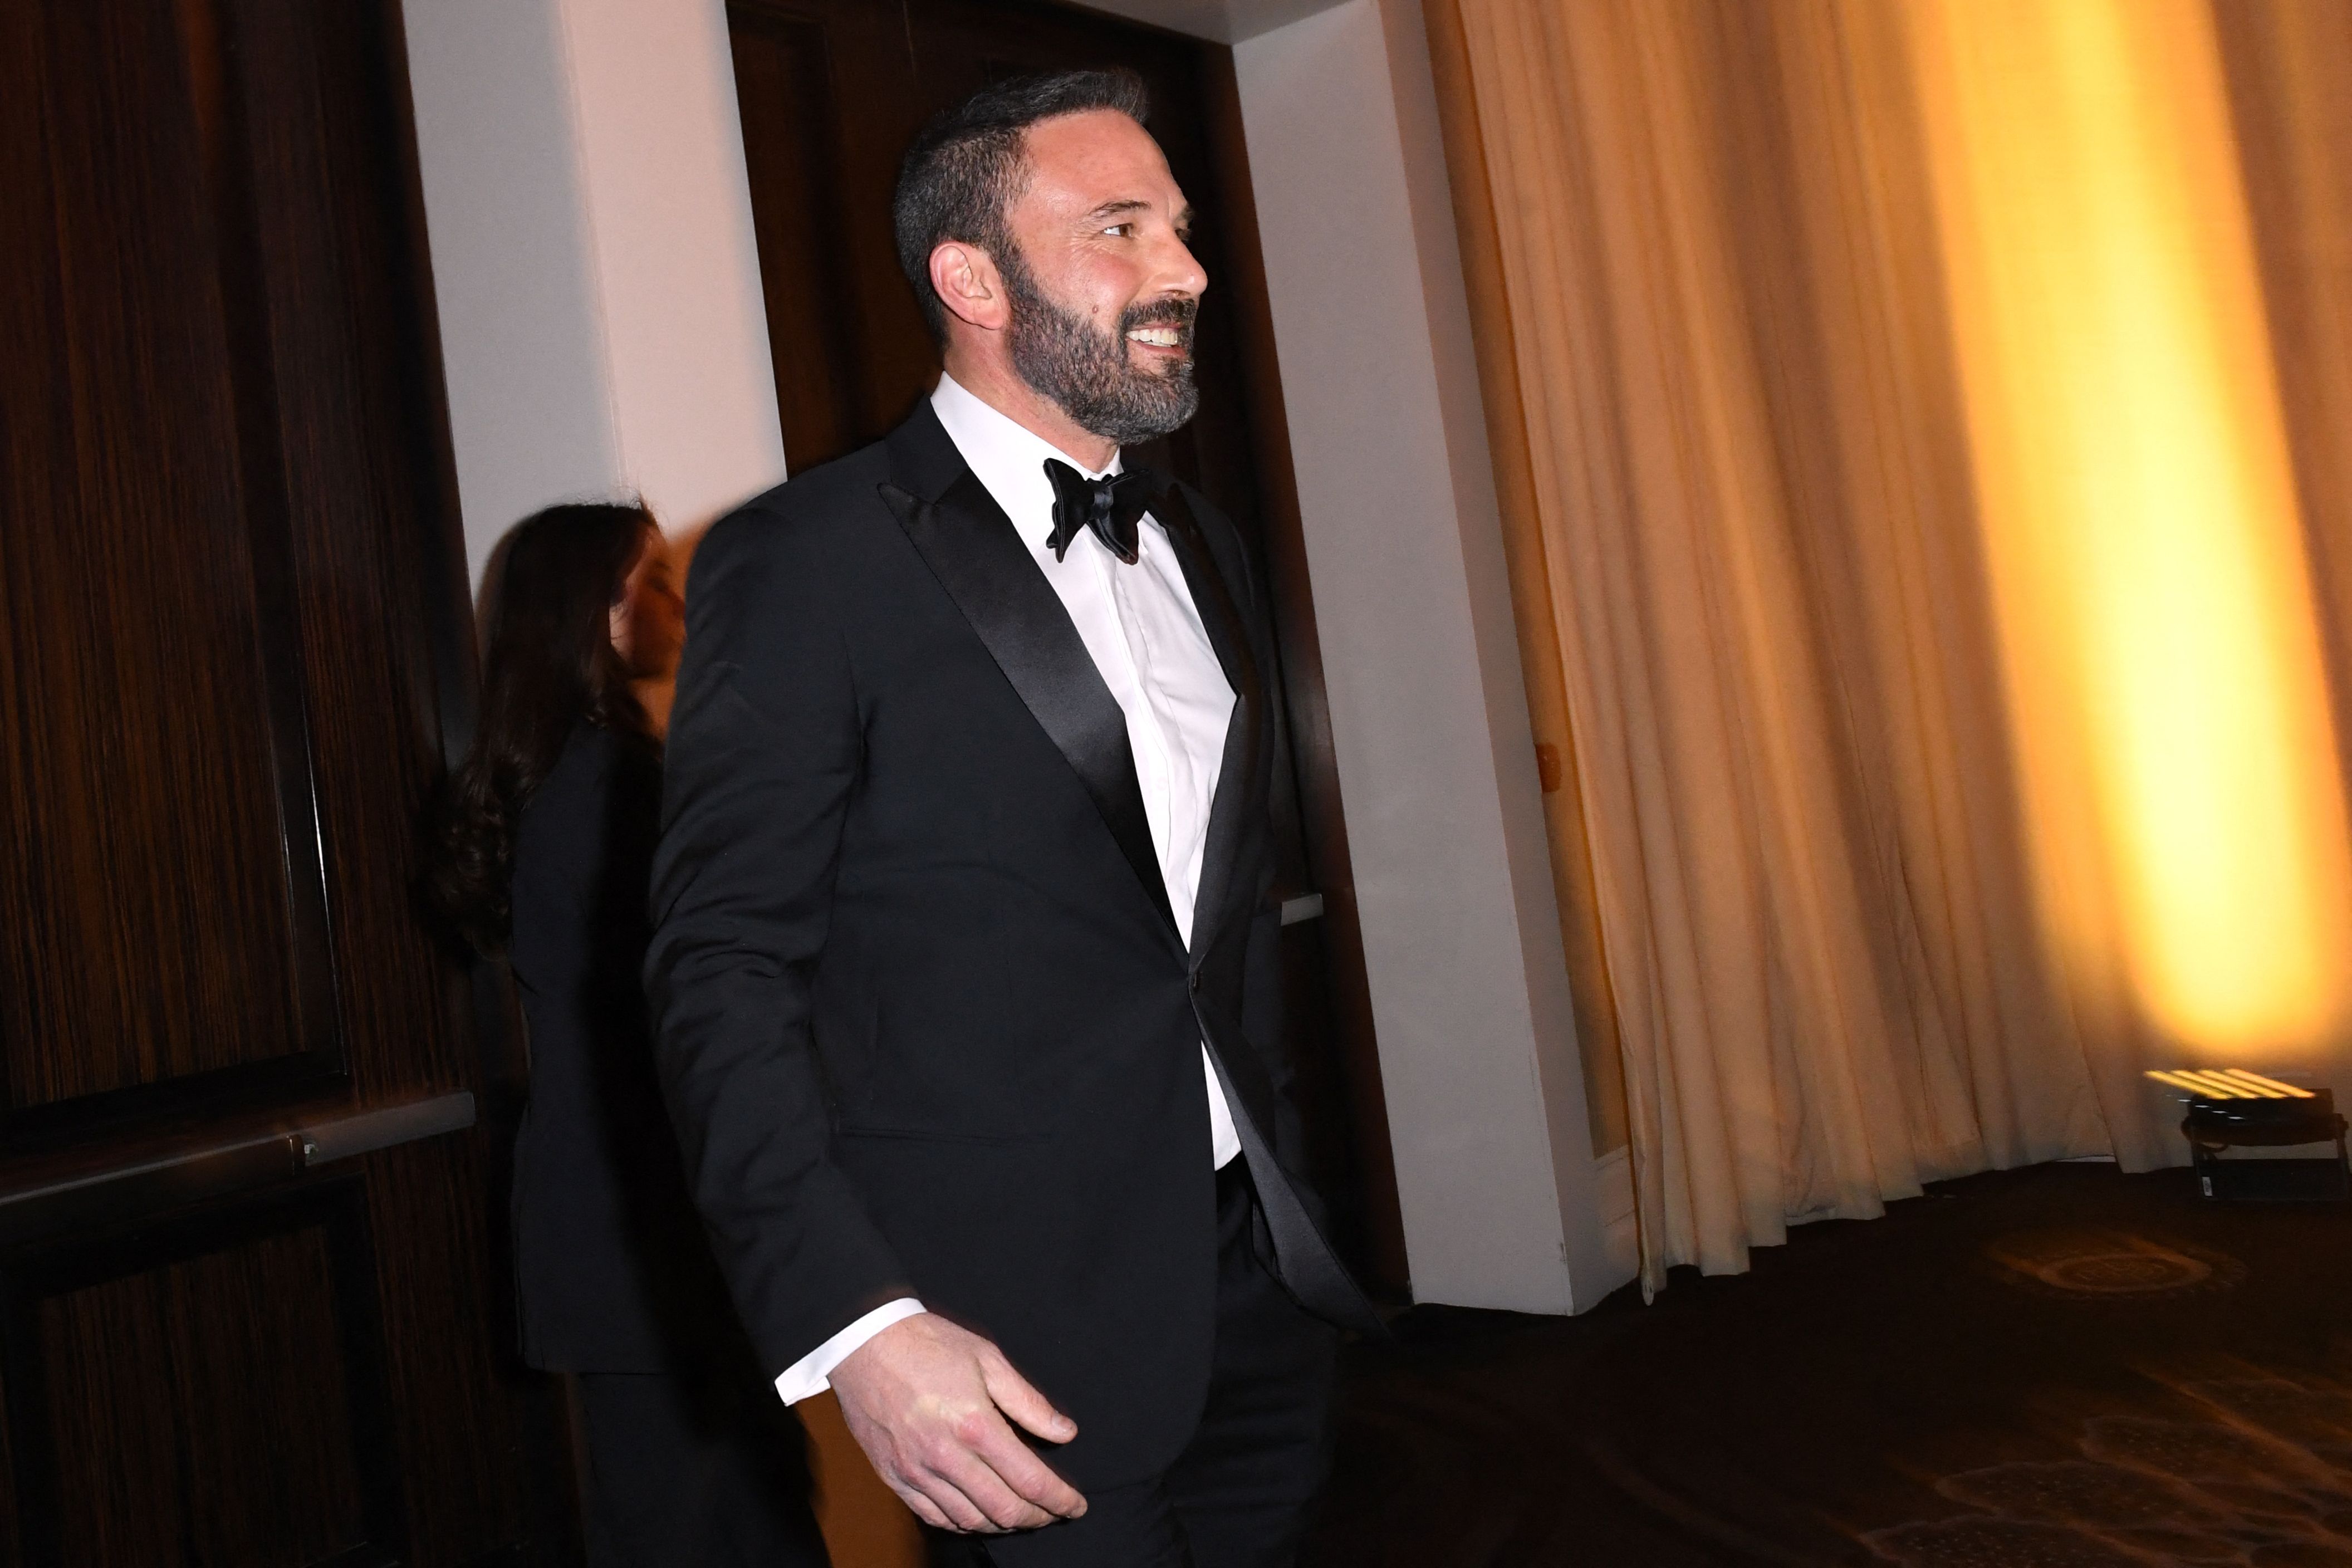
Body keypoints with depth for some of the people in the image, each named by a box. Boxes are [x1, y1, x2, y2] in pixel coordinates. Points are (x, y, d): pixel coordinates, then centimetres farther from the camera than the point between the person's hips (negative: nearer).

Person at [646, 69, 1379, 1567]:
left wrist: (1289, 1204, 16)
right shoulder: (806, 561, -10)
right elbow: (726, 973, -12)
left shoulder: (1206, 549, 11)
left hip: (1258, 1299, 6)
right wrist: (854, 1324, -20)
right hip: (1016, 1347, -6)